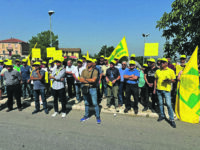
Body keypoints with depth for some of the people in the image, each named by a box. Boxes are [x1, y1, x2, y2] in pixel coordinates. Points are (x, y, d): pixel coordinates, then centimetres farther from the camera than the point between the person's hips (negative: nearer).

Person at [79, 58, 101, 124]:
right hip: (85, 88, 4)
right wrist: (89, 81, -12)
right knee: (86, 103, 16)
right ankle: (86, 116, 31)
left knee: (95, 103, -2)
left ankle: (98, 117, 11)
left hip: (92, 89, -4)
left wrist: (85, 79, -7)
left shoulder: (95, 71, -4)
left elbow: (93, 80, -17)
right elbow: (81, 80, -2)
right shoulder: (84, 71, 8)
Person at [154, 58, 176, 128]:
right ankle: (162, 115, 30)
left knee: (169, 104, -7)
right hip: (159, 89, 4)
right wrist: (155, 88, 11)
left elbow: (173, 80, 3)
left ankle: (172, 119, 5)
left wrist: (169, 80, -19)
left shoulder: (171, 71, 0)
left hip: (166, 90, -3)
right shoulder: (157, 71, 8)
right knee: (160, 103, 13)